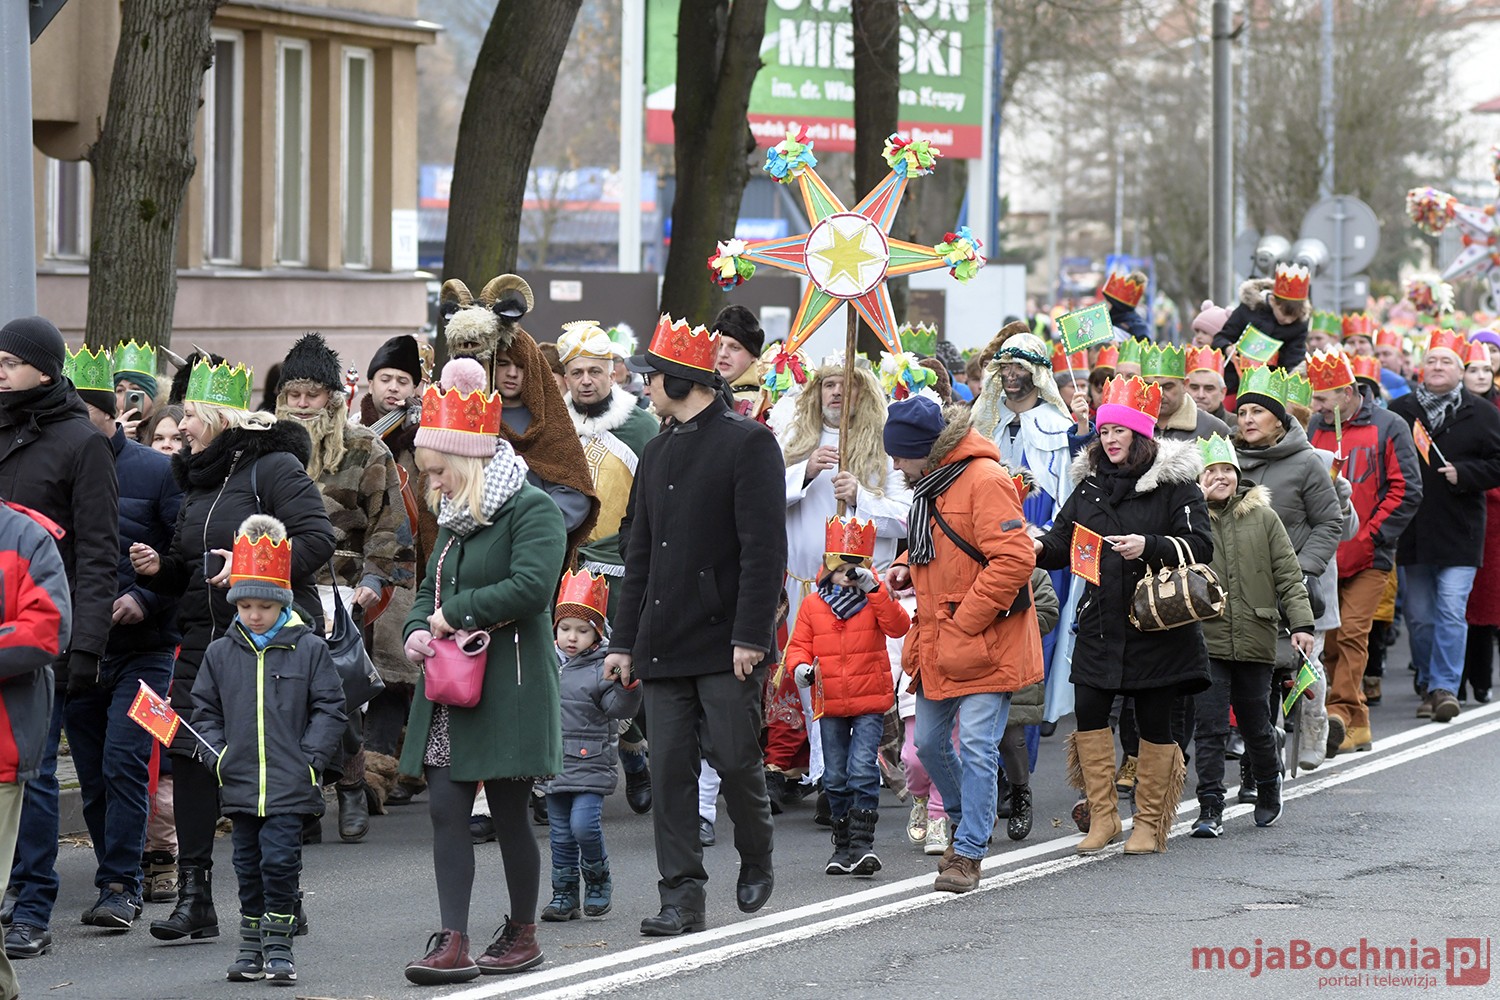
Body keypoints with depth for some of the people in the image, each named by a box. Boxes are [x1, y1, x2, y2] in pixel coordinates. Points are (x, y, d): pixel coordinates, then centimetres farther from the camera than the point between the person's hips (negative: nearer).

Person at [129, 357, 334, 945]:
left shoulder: (274, 467, -6)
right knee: (190, 756, -2)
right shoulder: (197, 480, 18)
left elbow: (317, 539, -16)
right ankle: (194, 895, 1)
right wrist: (160, 569, 4)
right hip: (205, 639, 7)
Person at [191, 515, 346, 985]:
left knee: (280, 860, -6)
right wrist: (217, 754, -1)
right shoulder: (220, 654, 7)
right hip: (240, 783, 3)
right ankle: (252, 945, 19)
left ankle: (279, 944, 5)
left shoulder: (309, 650, -1)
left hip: (289, 784, -3)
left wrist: (310, 757, -9)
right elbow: (205, 711, 13)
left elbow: (328, 710, 0)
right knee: (248, 863, 9)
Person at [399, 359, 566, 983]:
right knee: (445, 810, -2)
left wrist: (455, 613, -16)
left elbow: (531, 586, -24)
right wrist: (418, 630, 2)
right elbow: (431, 590, 25)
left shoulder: (531, 511, -10)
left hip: (508, 689, -8)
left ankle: (522, 934, 17)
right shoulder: (455, 520, 16)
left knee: (508, 815, 2)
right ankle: (453, 943, -4)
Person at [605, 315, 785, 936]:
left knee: (734, 757, -6)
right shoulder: (659, 452, 17)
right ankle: (682, 897, 2)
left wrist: (750, 636, -18)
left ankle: (756, 860, 21)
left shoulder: (748, 443, -6)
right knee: (669, 768, 0)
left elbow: (765, 547, -12)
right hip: (665, 643, 7)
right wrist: (625, 641, 15)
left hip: (725, 641, -7)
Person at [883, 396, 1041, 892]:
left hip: (983, 643, -9)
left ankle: (969, 852, -3)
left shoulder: (985, 481, -17)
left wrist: (964, 622, -20)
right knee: (929, 742, 14)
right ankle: (966, 822, 35)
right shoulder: (930, 484, 13)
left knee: (976, 746, -8)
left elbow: (1013, 559, -23)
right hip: (937, 642, 9)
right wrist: (907, 569, 6)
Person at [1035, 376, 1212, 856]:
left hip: (1158, 627, -5)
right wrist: (1038, 548, -8)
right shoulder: (1090, 484, 12)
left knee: (1154, 722, 2)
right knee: (1088, 712, -4)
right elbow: (1063, 541, 14)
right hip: (1101, 623, 5)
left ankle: (1149, 823, 14)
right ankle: (1102, 816, 8)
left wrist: (1149, 546, -26)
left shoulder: (1174, 483, -6)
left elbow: (1200, 545, -12)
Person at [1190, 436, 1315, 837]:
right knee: (1210, 726, -8)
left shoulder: (1263, 517, 6)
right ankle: (1210, 809, -5)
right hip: (1206, 641, -2)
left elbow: (1288, 574, 6)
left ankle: (1269, 791, 36)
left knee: (1256, 725, 13)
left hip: (1254, 638, 2)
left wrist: (1300, 623, -2)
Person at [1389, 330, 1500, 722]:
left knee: (1451, 613, -11)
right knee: (1419, 616, 8)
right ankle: (1428, 687, 21)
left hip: (1458, 533, -3)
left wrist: (1462, 473, -13)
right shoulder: (1399, 411, 7)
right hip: (1413, 534, 3)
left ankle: (1444, 686, -9)